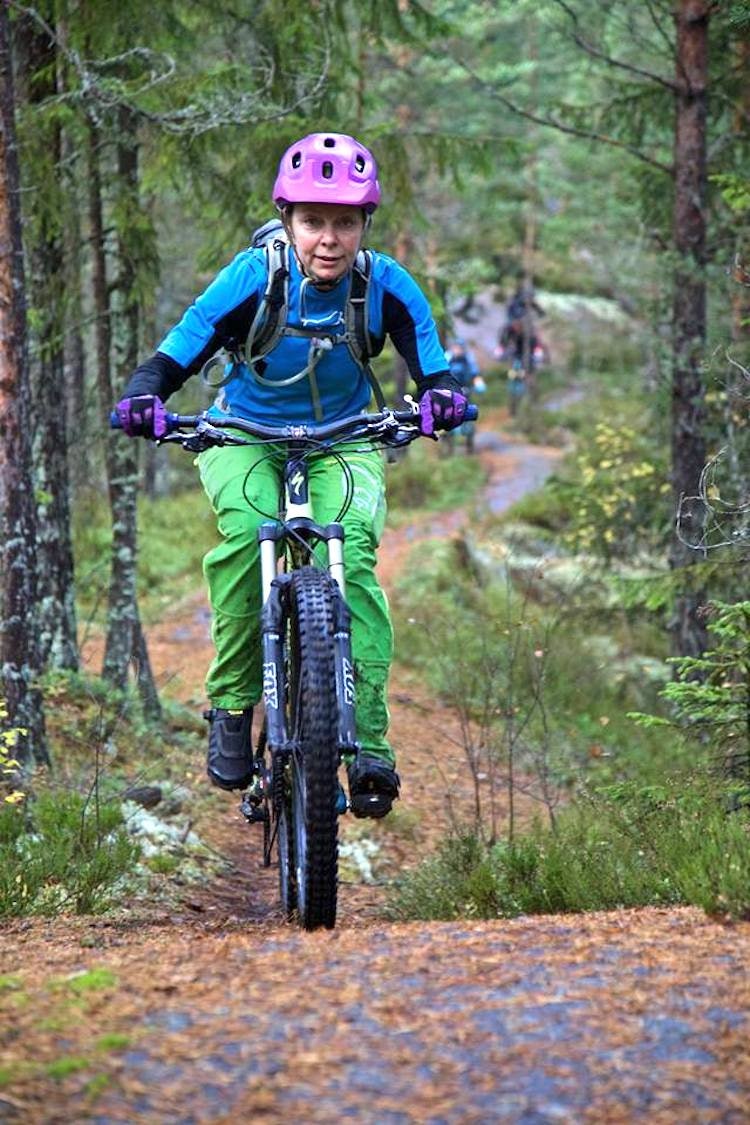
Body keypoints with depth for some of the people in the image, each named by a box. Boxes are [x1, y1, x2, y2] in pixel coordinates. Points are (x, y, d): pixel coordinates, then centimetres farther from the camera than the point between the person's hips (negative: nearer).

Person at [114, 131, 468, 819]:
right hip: (246, 437, -1)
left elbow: (432, 367, -13)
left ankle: (369, 742, -28)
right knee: (247, 533, -32)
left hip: (342, 442, 1)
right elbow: (175, 355, -18)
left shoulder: (387, 286, -15)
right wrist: (144, 398, -39)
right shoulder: (254, 278, -19)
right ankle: (232, 705, -16)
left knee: (352, 551, -28)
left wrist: (441, 396, -37)